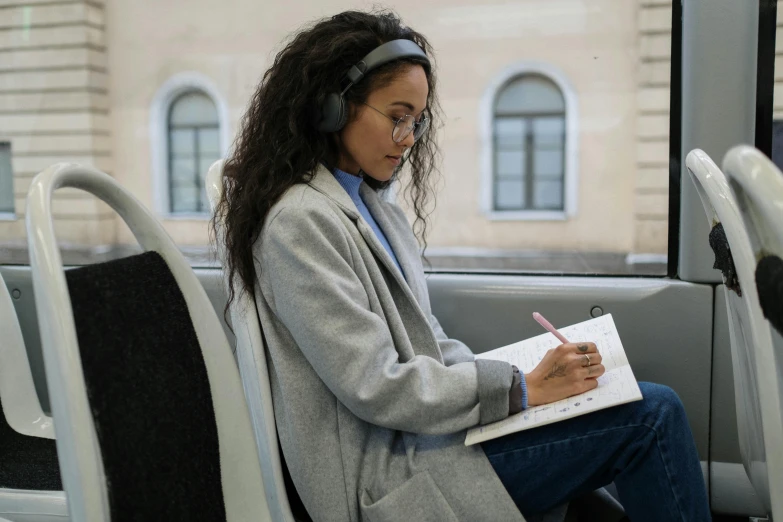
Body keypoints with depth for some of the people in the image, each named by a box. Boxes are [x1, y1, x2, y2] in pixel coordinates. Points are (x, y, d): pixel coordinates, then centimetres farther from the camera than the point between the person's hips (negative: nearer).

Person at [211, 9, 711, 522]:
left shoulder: (372, 205, 13)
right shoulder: (301, 221, -15)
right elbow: (376, 388, -19)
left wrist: (525, 374, 1)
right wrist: (523, 388, -14)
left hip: (418, 428, 8)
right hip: (388, 475, -8)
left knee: (656, 408, 0)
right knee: (652, 416, -13)